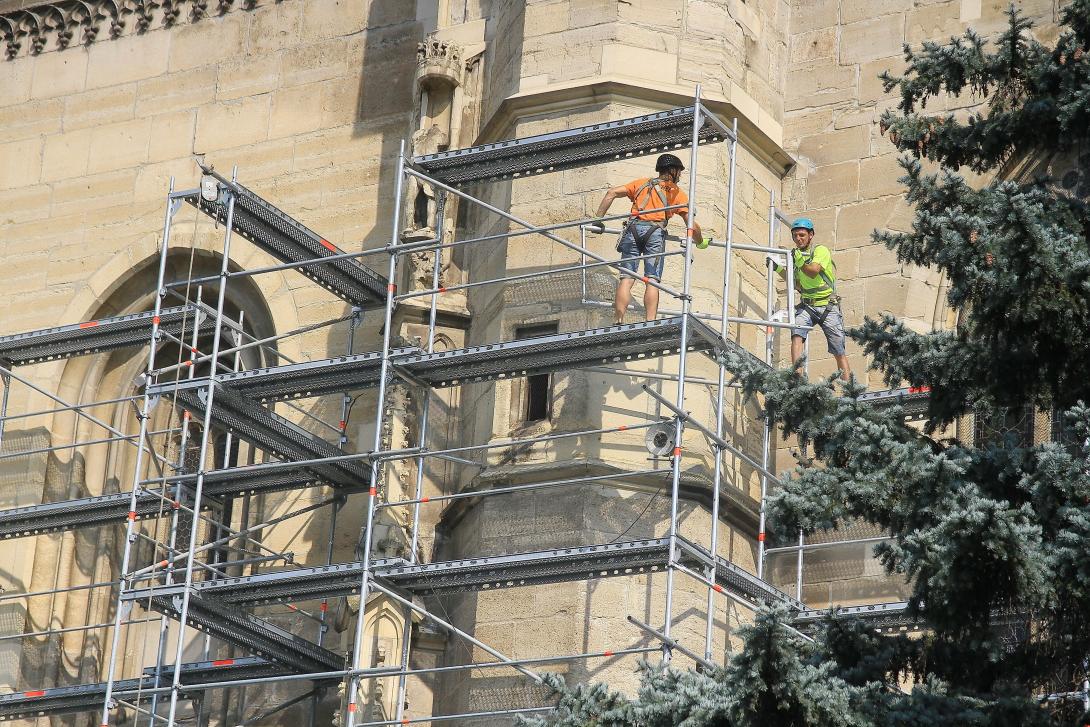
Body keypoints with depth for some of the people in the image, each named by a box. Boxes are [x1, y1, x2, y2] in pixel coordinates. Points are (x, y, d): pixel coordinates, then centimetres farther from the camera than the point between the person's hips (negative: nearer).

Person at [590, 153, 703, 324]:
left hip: (633, 227, 2)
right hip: (655, 231, -2)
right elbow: (692, 227, 16)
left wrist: (598, 220, 16)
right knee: (652, 280, -5)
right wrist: (701, 242, 35)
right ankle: (650, 323, -16)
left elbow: (612, 193, 16)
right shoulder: (676, 193, 21)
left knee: (626, 278, -4)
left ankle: (618, 323, -14)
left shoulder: (642, 183, 28)